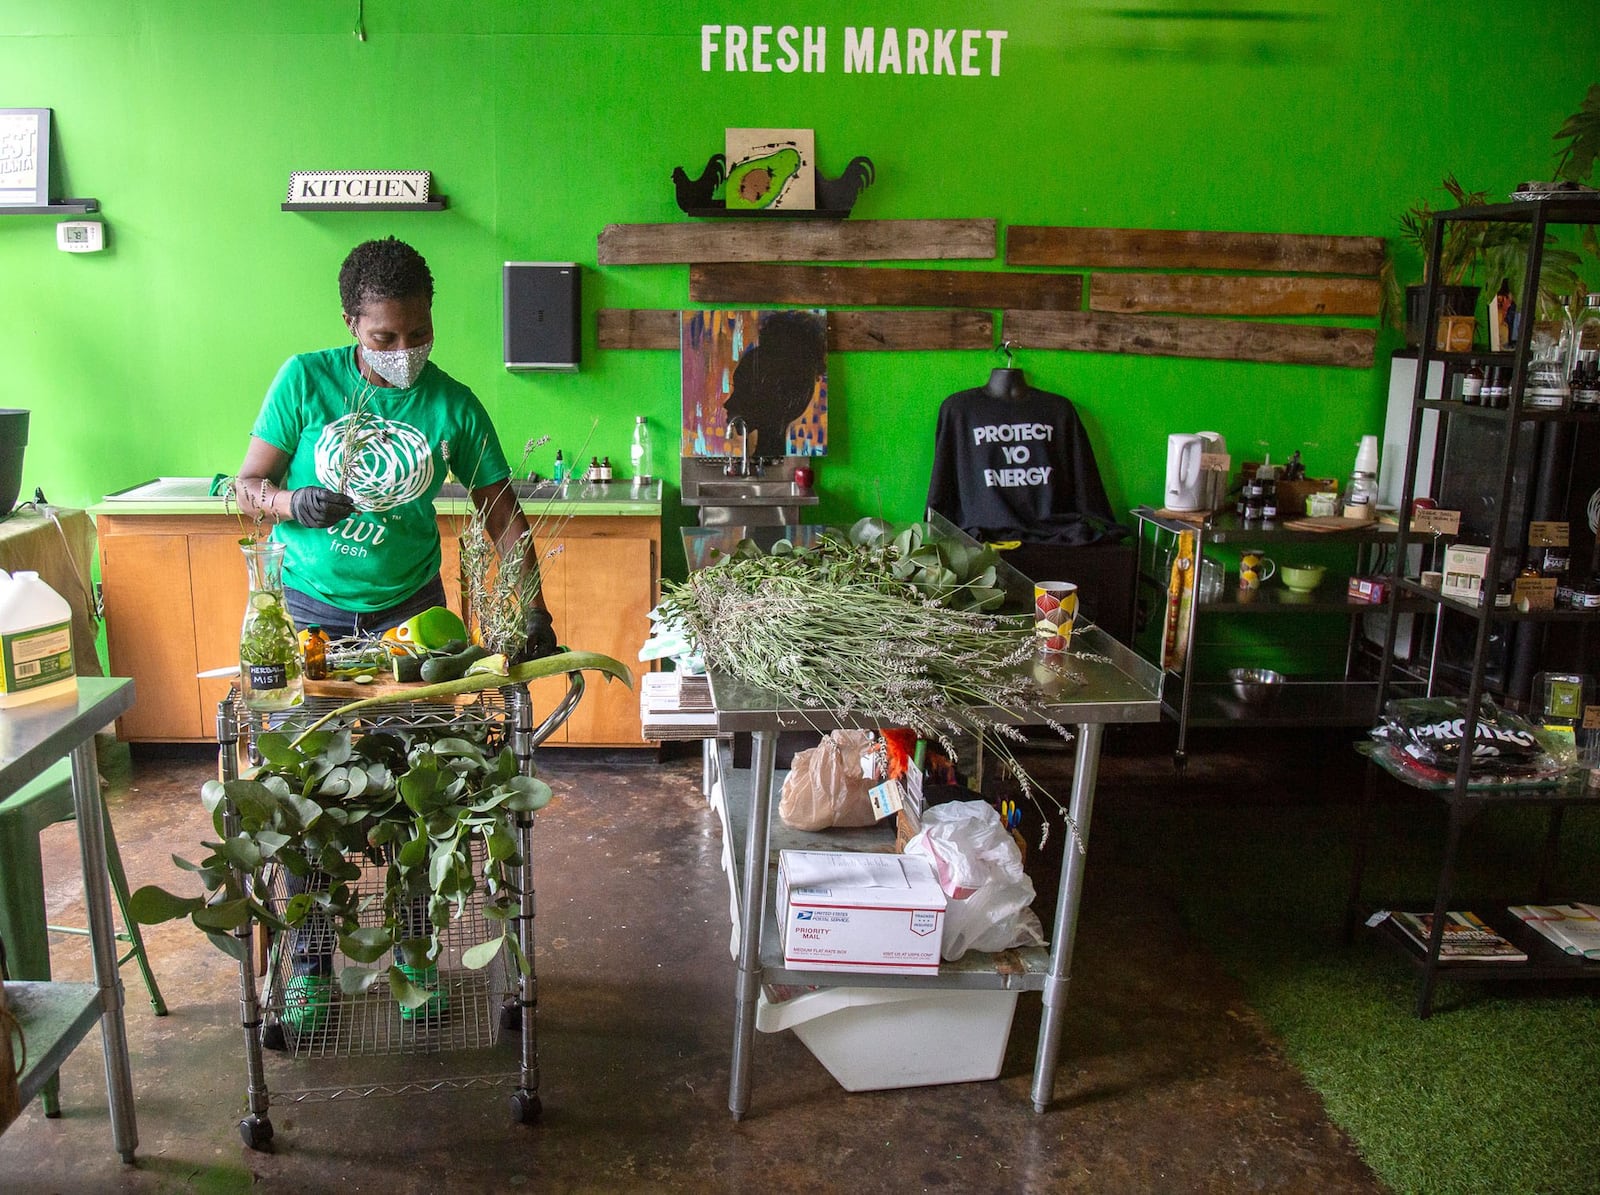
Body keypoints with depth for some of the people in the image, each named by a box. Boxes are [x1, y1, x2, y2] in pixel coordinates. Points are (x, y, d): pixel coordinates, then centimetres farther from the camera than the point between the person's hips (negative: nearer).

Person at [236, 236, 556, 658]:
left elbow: (503, 516, -4)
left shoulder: (455, 405, -5)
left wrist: (535, 611, -15)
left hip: (410, 603, 1)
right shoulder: (305, 378, -7)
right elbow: (248, 486, -3)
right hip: (305, 602, -1)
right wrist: (295, 503, -26)